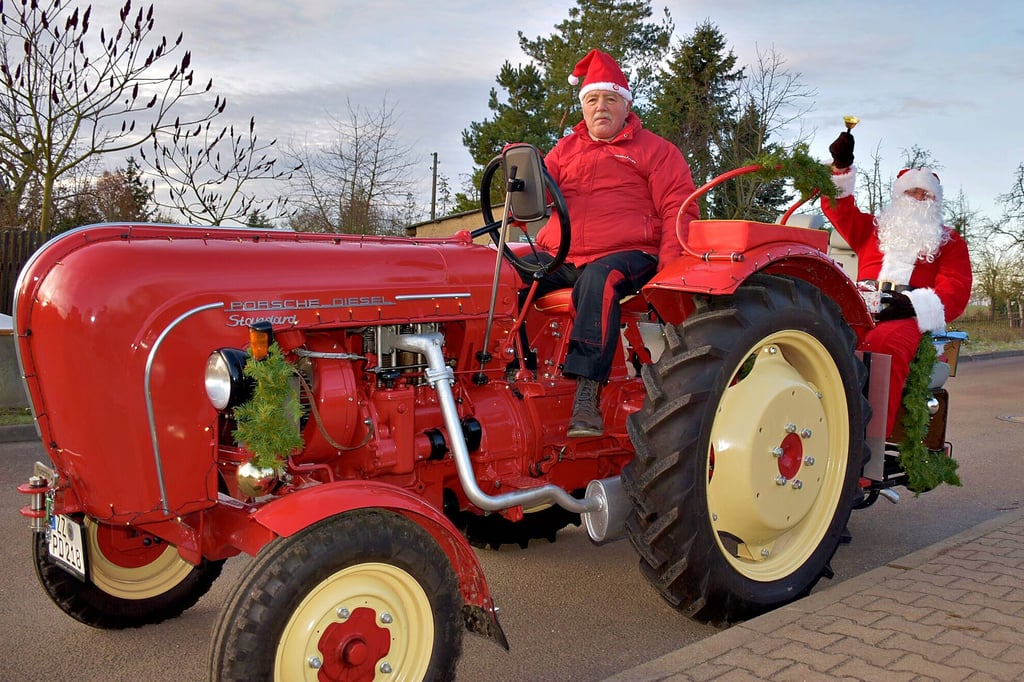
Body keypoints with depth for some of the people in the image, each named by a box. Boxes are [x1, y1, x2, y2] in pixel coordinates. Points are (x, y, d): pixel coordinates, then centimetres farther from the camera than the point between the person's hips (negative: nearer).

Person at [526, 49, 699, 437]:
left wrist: (667, 267, -14)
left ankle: (588, 390, -41)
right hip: (560, 256, 4)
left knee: (598, 280, -39)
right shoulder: (566, 148, 23)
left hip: (626, 255, -4)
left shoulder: (655, 150, 11)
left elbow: (678, 210, 2)